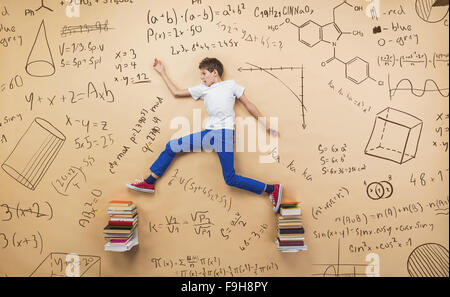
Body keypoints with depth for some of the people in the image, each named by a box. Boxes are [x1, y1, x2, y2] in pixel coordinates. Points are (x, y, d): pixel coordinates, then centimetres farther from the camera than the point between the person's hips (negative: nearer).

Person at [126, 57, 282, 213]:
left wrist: (265, 124, 12)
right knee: (172, 146, 4)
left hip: (225, 133, -6)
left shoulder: (231, 84, 12)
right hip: (208, 133, 6)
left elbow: (248, 104, 14)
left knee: (230, 179, -9)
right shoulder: (202, 88, 23)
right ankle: (149, 183, 16)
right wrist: (162, 72, 33)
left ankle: (272, 189, 5)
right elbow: (176, 92, 30)